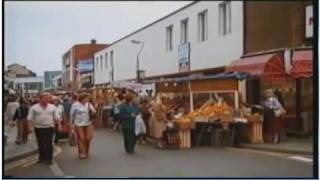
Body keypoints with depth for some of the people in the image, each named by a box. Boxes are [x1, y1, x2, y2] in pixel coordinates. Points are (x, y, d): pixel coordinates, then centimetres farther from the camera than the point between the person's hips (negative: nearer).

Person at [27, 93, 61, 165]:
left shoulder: (52, 107, 3)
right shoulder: (34, 107, -2)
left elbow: (56, 117, 7)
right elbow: (30, 118, -2)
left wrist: (59, 125, 1)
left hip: (49, 128, 1)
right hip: (39, 128, -1)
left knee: (49, 144, 1)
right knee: (41, 144, 7)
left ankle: (48, 158, 9)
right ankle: (42, 157, 19)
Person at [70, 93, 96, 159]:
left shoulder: (89, 104, 4)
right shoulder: (75, 105, -6)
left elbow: (94, 112, -1)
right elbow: (72, 114, -1)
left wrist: (90, 108, -17)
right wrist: (72, 123, -2)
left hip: (88, 124, 3)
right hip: (78, 125, -3)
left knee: (88, 138, 4)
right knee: (81, 139, -2)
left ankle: (86, 152, 23)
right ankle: (81, 153, 10)